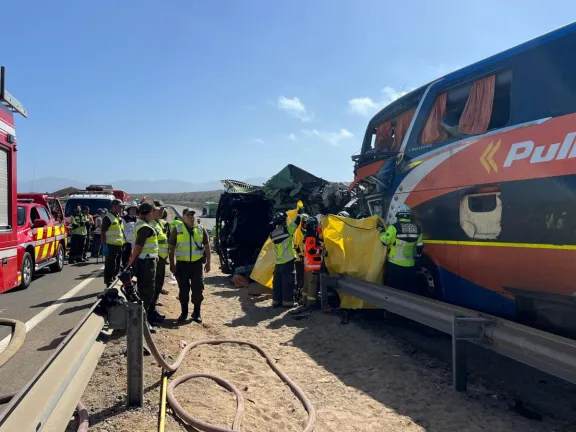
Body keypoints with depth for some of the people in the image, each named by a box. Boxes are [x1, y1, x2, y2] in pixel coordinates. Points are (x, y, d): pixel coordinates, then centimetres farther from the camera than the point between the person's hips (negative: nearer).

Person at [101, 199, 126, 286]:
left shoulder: (119, 218, 16)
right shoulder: (108, 218, -11)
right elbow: (102, 232, -15)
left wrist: (124, 241, 19)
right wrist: (104, 245, -20)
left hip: (119, 246, 9)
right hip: (111, 246, -9)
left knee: (117, 266, 15)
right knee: (110, 267, -4)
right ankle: (109, 285, 1)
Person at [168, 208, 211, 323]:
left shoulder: (201, 229, 5)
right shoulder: (177, 229, -2)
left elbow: (207, 246, 11)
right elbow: (171, 248, 1)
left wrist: (208, 262, 7)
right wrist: (172, 264, -3)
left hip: (197, 263, 1)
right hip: (182, 263, -1)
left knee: (198, 289, 3)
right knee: (183, 289, 7)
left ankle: (197, 312, 17)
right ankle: (184, 312, 21)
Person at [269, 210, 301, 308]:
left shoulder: (273, 234, 6)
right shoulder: (287, 229, -11)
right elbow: (296, 222, -3)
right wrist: (299, 213, 13)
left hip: (278, 262, 6)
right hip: (288, 261, -6)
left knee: (277, 282, 11)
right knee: (288, 282, -1)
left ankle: (276, 301, 15)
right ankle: (287, 301, 1)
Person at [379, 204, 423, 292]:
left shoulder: (394, 227, -13)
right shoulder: (417, 228, 5)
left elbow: (384, 241, -10)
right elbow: (419, 246, 11)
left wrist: (382, 232, 7)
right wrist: (416, 256, 23)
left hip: (395, 264, -5)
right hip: (409, 265, 5)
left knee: (392, 287, 3)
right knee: (409, 288, 13)